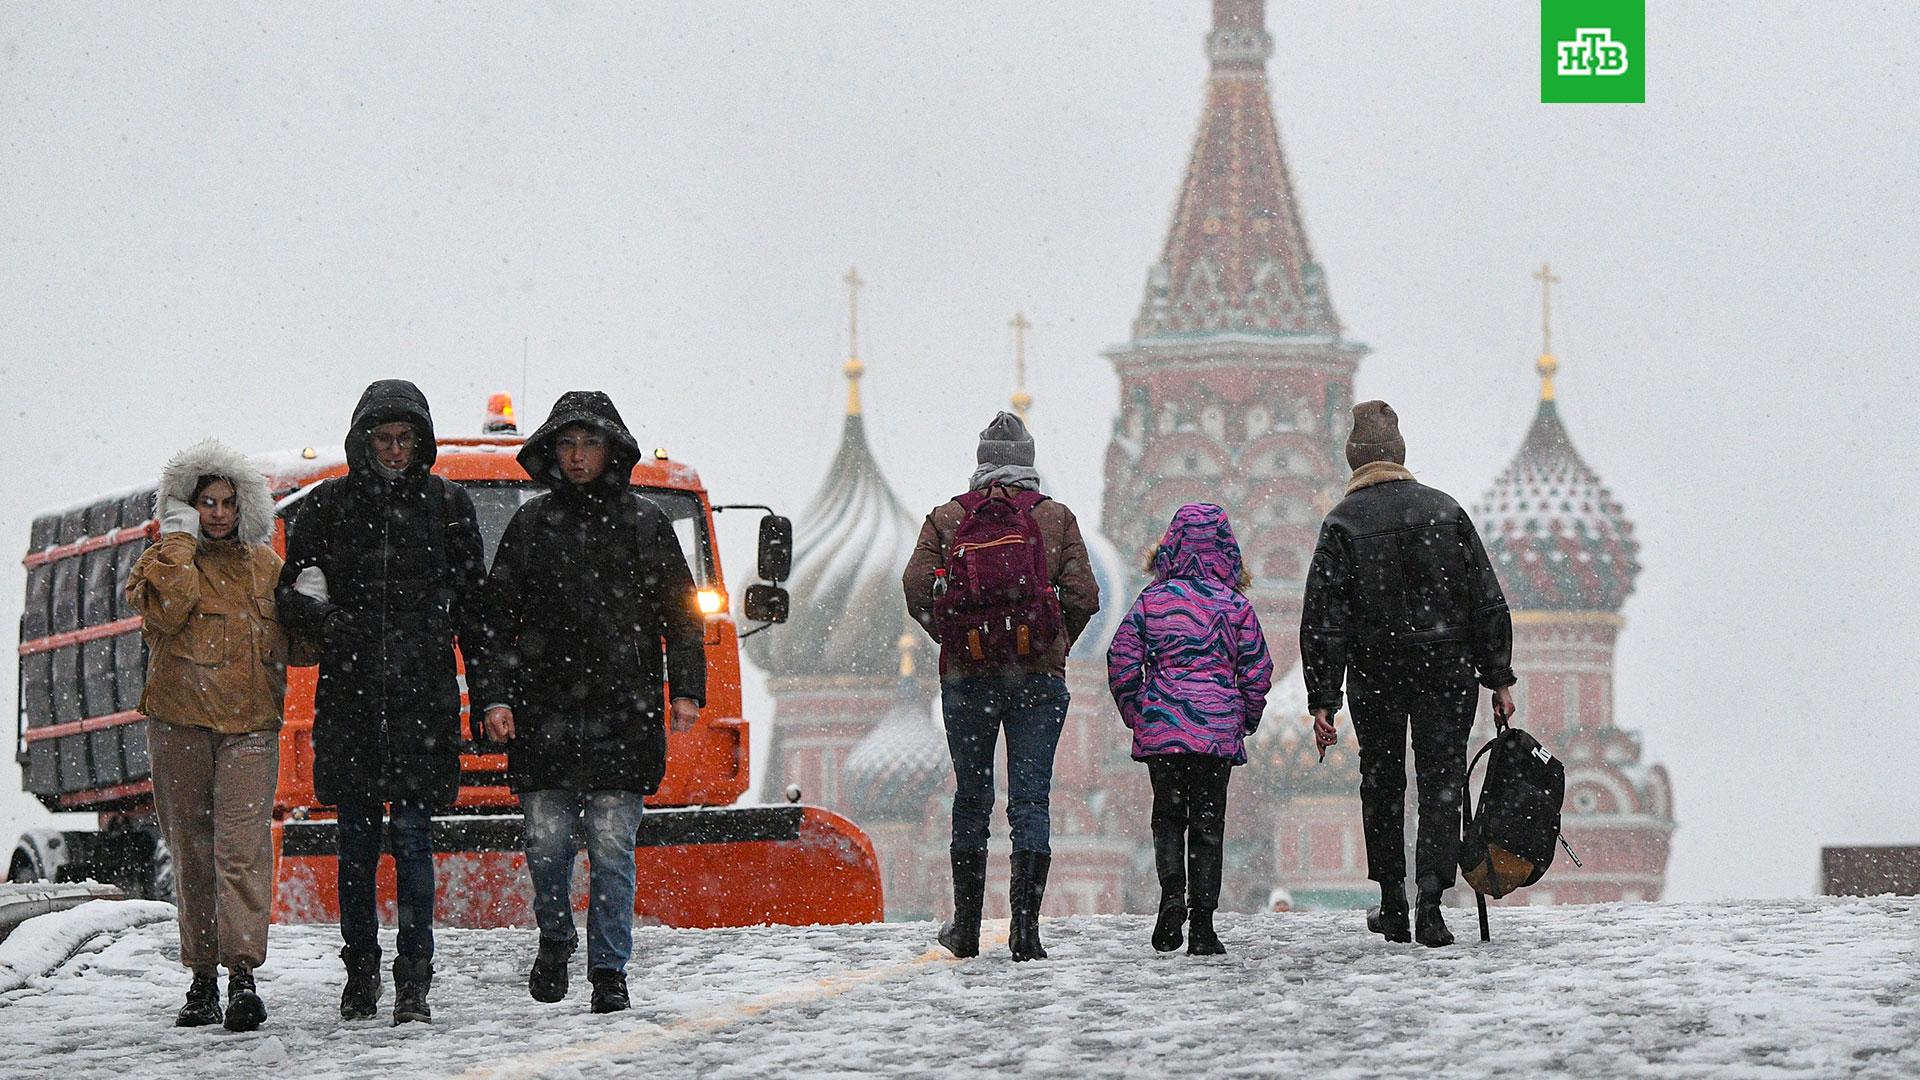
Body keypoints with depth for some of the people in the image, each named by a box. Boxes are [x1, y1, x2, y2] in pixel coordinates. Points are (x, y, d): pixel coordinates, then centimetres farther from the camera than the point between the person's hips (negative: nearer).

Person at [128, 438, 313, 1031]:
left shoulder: (264, 566, 16)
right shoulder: (165, 561, 7)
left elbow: (295, 646, 19)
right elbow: (167, 611, -16)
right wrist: (180, 540, -9)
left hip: (250, 722, 0)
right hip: (181, 722, 0)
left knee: (242, 847, -13)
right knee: (192, 851, 4)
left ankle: (243, 975, -20)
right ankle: (202, 977, 12)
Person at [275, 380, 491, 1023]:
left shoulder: (447, 505, 7)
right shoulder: (327, 507, 7)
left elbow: (473, 601, 10)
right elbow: (291, 594, 11)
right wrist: (325, 620, -11)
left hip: (424, 696, -1)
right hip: (349, 697, 1)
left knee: (413, 838, -5)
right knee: (357, 841, 6)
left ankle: (414, 980, -3)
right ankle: (360, 972, 17)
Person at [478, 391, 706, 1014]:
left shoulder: (645, 525, 9)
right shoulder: (531, 523, 10)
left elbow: (682, 615, 11)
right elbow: (497, 615, 9)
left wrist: (686, 690, 0)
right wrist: (495, 695, -1)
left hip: (623, 715, -1)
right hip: (543, 715, 1)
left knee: (613, 848, -4)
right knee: (545, 843, 1)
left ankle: (610, 969, 2)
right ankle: (554, 939, 26)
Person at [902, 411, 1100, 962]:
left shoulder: (946, 519, 3)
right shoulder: (1056, 519, 2)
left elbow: (917, 590, -4)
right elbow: (1083, 595, -4)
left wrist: (952, 640, 12)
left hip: (966, 678, 1)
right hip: (1039, 679, -1)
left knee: (971, 799, 13)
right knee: (1030, 798, 0)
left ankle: (966, 927, 19)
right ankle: (1025, 926, -11)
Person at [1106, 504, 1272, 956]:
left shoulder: (1152, 599, 2)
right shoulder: (1236, 605, 2)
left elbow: (1121, 661, 0)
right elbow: (1258, 670, 1)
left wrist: (1135, 714, 12)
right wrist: (1245, 720, 15)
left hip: (1160, 728, 0)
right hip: (1218, 728, 0)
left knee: (1168, 817, 13)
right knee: (1208, 824, 5)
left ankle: (1171, 893, -10)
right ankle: (1202, 926, 1)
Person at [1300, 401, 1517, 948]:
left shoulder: (1343, 524, -5)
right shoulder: (1445, 511, 2)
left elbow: (1323, 618, -9)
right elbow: (1488, 602, 2)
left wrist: (1322, 700, -6)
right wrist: (1499, 679, 7)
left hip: (1374, 675, -1)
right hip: (1447, 670, 1)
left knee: (1382, 783, 16)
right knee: (1441, 782, 4)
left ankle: (1393, 904, 20)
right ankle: (1430, 900, -9)